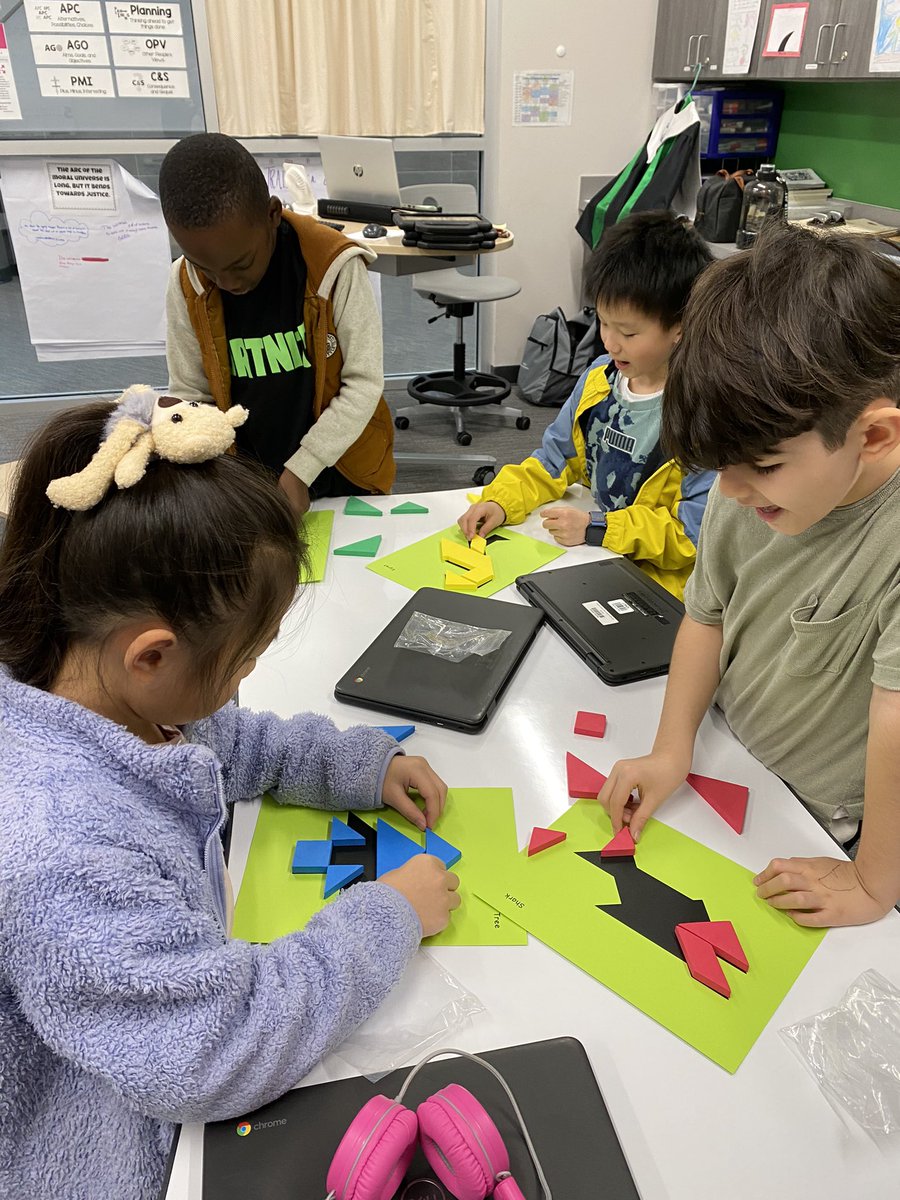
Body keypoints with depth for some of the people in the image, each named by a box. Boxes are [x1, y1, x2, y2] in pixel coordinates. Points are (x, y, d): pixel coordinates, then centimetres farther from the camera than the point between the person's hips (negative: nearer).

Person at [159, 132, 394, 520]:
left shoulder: (334, 266, -20)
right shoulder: (187, 286, -10)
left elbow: (364, 383, -17)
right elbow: (189, 394, -2)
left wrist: (301, 470, -22)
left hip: (340, 473, -2)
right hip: (245, 485, 2)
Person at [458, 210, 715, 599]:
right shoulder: (599, 377, 4)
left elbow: (697, 532, -17)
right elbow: (555, 458, 14)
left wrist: (596, 528, -20)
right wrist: (500, 501, -2)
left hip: (654, 585, -6)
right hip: (591, 563, 6)